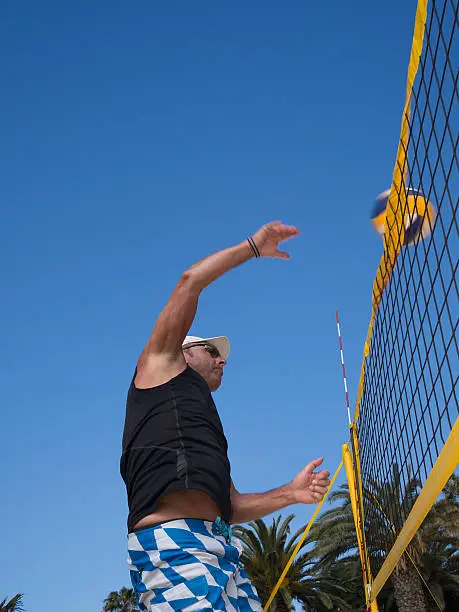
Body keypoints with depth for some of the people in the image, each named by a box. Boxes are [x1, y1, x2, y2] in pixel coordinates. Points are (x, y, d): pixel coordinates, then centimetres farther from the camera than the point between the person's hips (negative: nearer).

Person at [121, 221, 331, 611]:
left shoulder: (206, 427, 34)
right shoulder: (160, 364, 16)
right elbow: (190, 283, 7)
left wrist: (290, 493, 13)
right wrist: (254, 247, 15)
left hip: (218, 545, 8)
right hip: (172, 541, -8)